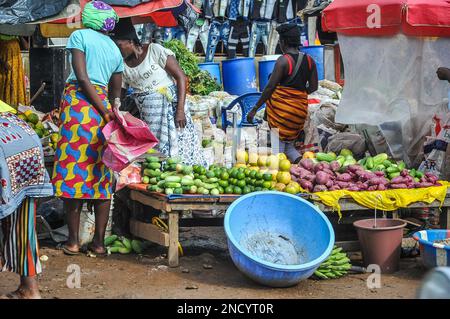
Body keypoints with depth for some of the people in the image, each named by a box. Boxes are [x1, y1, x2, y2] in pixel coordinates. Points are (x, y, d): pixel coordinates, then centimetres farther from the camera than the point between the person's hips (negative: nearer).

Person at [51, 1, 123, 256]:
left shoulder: (80, 36, 2)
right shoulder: (115, 50, 19)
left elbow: (82, 77, -10)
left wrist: (105, 112, -10)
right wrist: (109, 113, 22)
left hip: (78, 103, -5)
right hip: (104, 107, 5)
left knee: (73, 171, -1)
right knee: (102, 177, 7)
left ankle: (73, 241, 3)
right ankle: (99, 242, 8)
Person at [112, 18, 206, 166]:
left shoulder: (154, 51, -10)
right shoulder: (123, 65, 5)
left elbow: (181, 77, -12)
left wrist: (180, 110, -18)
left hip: (169, 108, -5)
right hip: (146, 118, 5)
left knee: (177, 151, -7)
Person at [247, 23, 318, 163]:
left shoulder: (283, 60, -12)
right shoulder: (309, 60, 6)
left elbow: (270, 87, -12)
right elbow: (313, 87, 9)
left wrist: (254, 109, -6)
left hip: (281, 106, -6)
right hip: (300, 108, 6)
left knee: (278, 144, 0)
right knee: (288, 143, 17)